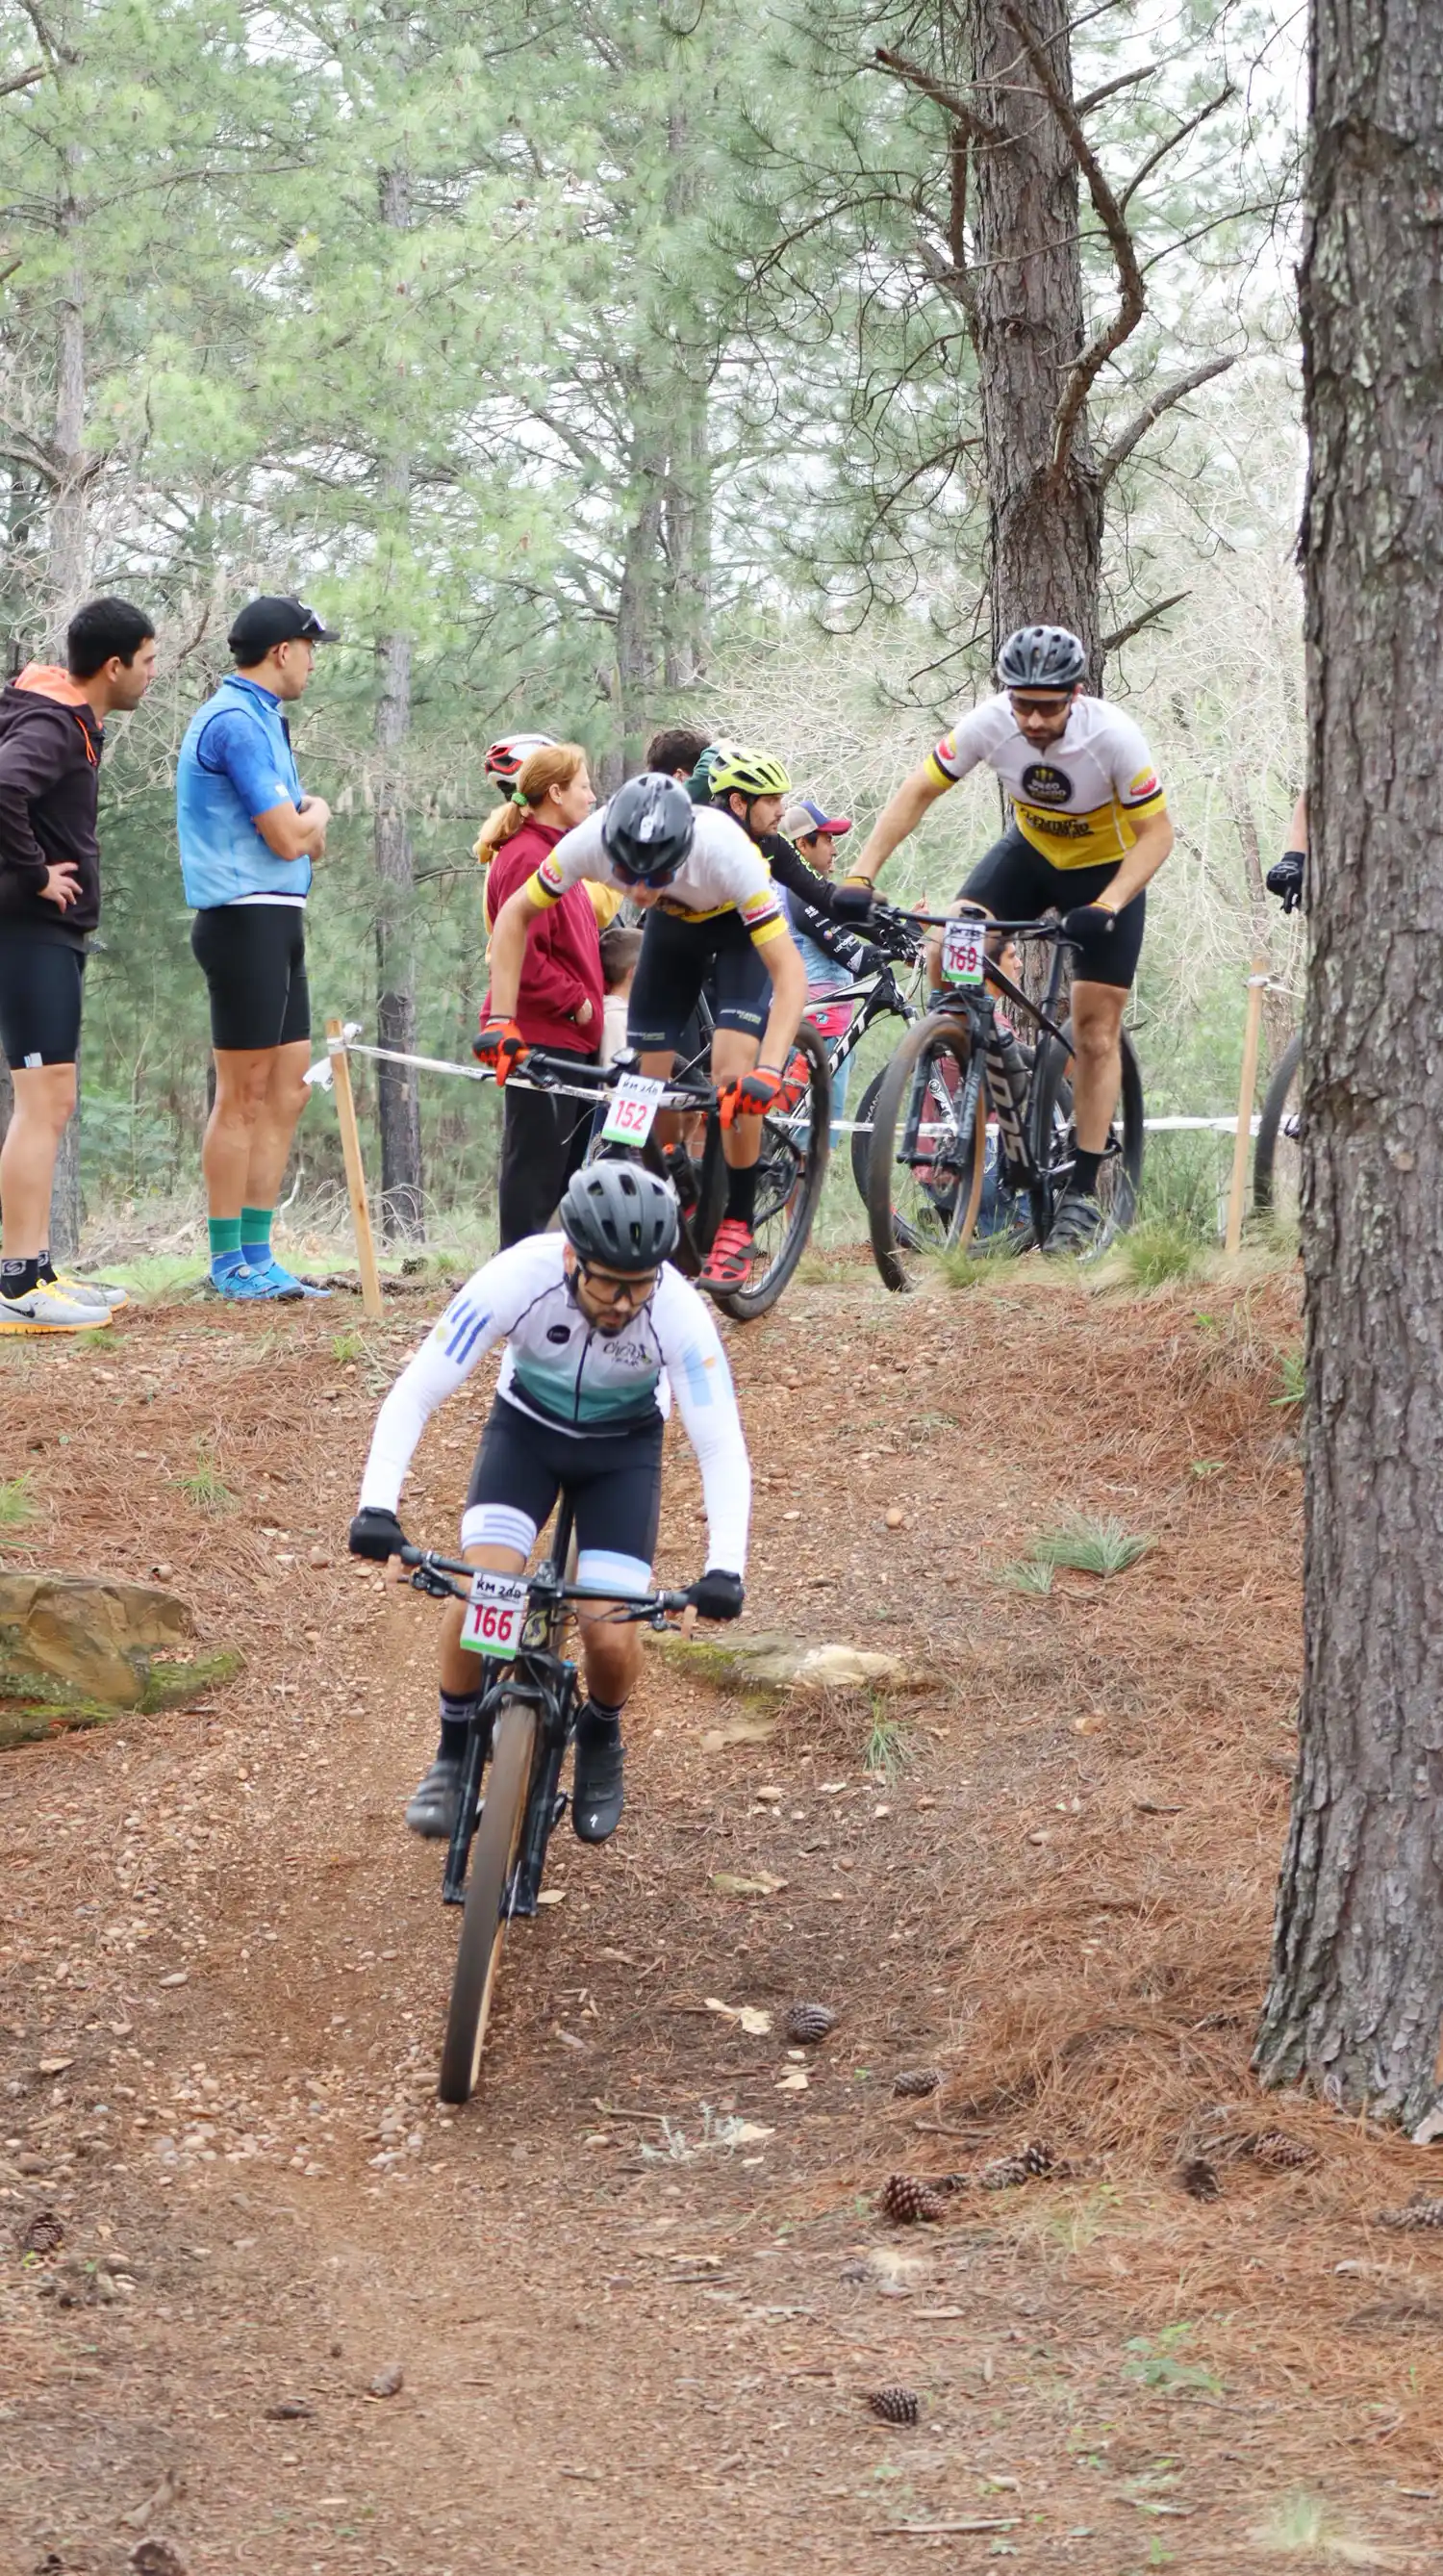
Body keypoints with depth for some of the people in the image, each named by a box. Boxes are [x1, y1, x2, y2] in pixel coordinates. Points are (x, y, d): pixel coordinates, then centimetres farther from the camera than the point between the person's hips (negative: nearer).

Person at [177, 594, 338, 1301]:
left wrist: (304, 821, -1)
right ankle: (229, 1262, -2)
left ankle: (256, 1256, 13)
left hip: (278, 923, 10)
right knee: (244, 1096, -6)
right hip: (246, 919, -10)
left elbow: (300, 839, 20)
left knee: (287, 1091, 10)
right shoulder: (237, 722, -14)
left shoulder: (259, 719, 19)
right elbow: (290, 838, -17)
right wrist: (317, 811, 3)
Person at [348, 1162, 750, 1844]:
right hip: (526, 1428, 0)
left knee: (609, 1637, -14)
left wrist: (724, 1567, -40)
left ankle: (599, 1745, 20)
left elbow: (722, 1448, -27)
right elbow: (413, 1394, -29)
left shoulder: (679, 1312, -32)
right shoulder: (516, 1279, -33)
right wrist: (377, 1507, -41)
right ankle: (453, 1757, 0)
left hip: (624, 1447, 0)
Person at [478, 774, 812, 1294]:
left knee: (734, 1083, -19)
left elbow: (790, 974, -40)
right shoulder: (590, 841, -35)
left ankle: (737, 1229, -2)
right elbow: (515, 915, -18)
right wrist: (500, 1020, -28)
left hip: (739, 925, -3)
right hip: (672, 925, 3)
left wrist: (769, 1072, -53)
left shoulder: (725, 852, -43)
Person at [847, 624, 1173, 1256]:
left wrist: (1106, 906, -39)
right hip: (1030, 851, 3)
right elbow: (917, 793, -17)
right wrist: (861, 875, -27)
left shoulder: (1114, 737, -32)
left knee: (1096, 1037, -4)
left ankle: (1083, 1194, 3)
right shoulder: (990, 723, -26)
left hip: (1107, 869, -3)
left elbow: (1155, 833, -24)